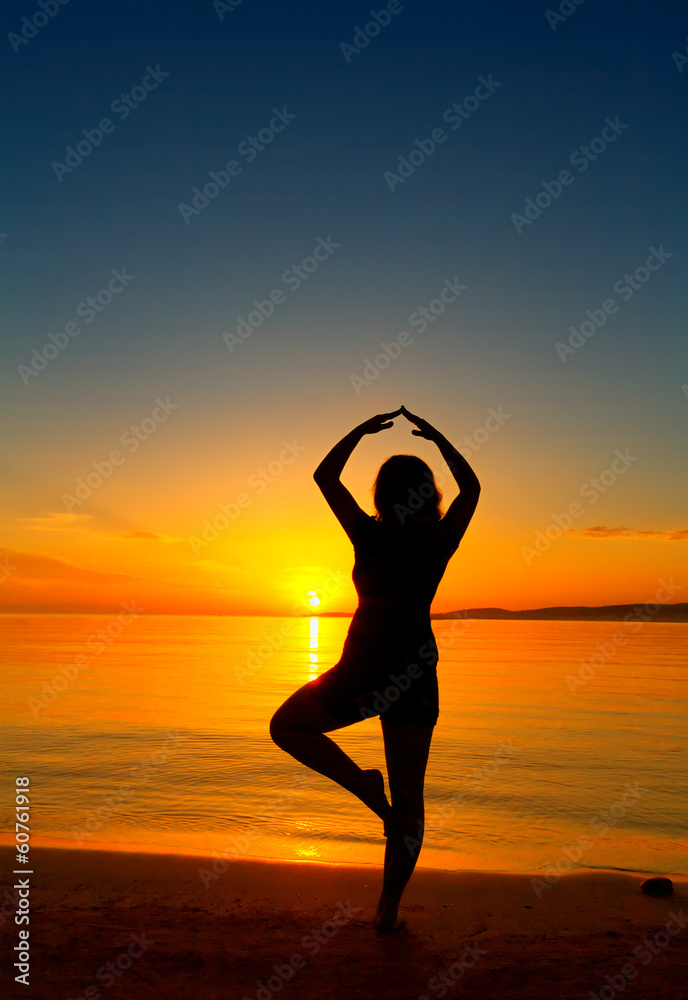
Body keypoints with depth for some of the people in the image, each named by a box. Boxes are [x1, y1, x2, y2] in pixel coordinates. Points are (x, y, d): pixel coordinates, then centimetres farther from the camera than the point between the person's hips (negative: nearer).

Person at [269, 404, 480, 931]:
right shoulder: (441, 543, -2)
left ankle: (365, 784, 3)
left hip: (363, 676, -4)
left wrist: (362, 429, 8)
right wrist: (436, 437, 19)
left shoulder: (370, 536, -10)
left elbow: (325, 476, 2)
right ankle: (389, 908, 16)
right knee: (409, 795, 13)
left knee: (287, 726, 19)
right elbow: (472, 487, 16)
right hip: (418, 674, 4)